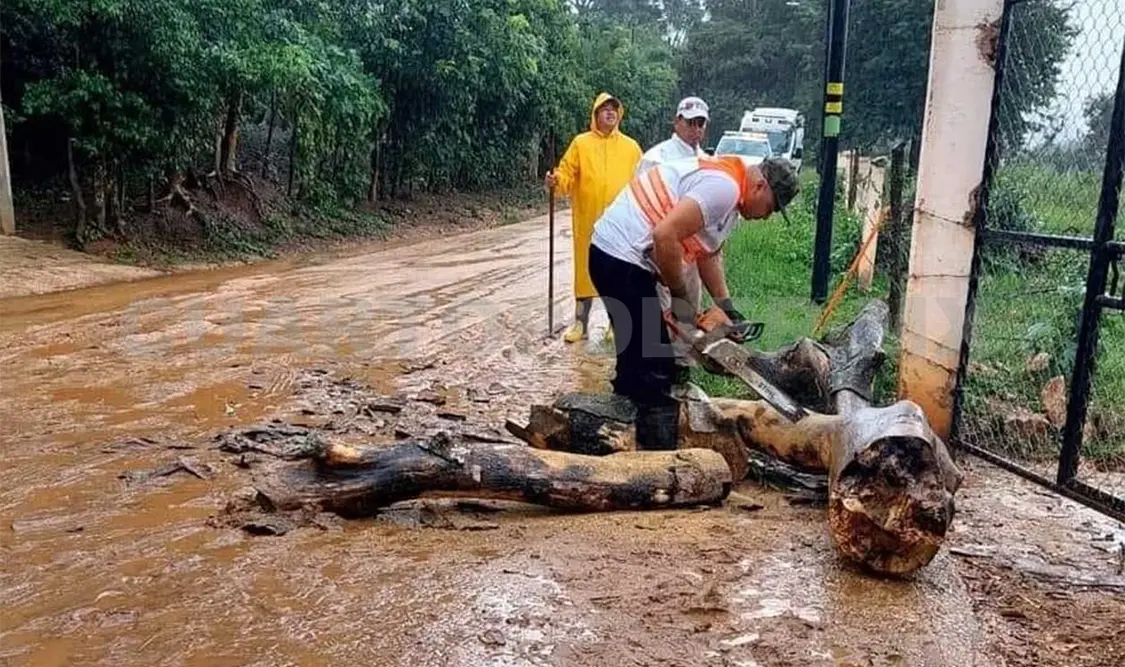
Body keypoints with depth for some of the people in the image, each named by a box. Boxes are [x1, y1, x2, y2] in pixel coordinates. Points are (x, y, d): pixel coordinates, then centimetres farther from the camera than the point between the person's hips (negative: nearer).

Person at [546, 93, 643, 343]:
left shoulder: (631, 146, 8)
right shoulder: (580, 143, 4)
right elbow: (567, 175, 0)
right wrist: (556, 181, -21)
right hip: (588, 219, -1)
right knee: (586, 267, 5)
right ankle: (580, 322, 15)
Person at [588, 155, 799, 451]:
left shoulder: (729, 195, 16)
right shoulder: (725, 186, -17)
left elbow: (708, 254, 24)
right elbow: (665, 236, -27)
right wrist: (680, 298, -14)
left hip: (617, 257, 11)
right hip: (621, 259, -11)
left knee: (637, 363, 19)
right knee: (656, 371, -6)